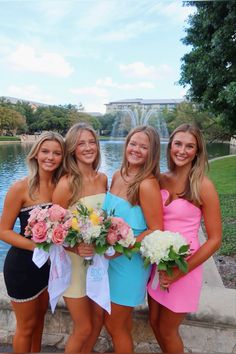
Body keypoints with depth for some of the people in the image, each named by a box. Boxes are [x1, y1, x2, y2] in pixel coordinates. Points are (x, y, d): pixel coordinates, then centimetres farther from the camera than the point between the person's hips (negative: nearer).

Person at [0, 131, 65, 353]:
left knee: (40, 316, 26)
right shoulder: (21, 188, -19)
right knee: (26, 325, 16)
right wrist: (38, 247, -25)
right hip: (23, 265, -5)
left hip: (49, 263, 5)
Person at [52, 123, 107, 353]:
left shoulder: (102, 179, -1)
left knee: (98, 321, 21)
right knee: (83, 329, 10)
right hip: (74, 261, -5)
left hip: (99, 258, 6)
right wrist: (76, 248, -26)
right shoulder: (67, 183, -19)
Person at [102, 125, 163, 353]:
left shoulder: (147, 184, -22)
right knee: (115, 320, 24)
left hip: (130, 262, -7)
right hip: (111, 259, 7)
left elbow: (156, 231, -19)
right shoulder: (118, 176, 1)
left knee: (115, 326, 13)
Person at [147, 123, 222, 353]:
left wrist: (181, 272, -15)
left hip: (183, 266, -4)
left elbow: (214, 239, -12)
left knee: (167, 330, 14)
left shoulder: (203, 186, -14)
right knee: (155, 322, 20)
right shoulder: (160, 180, -2)